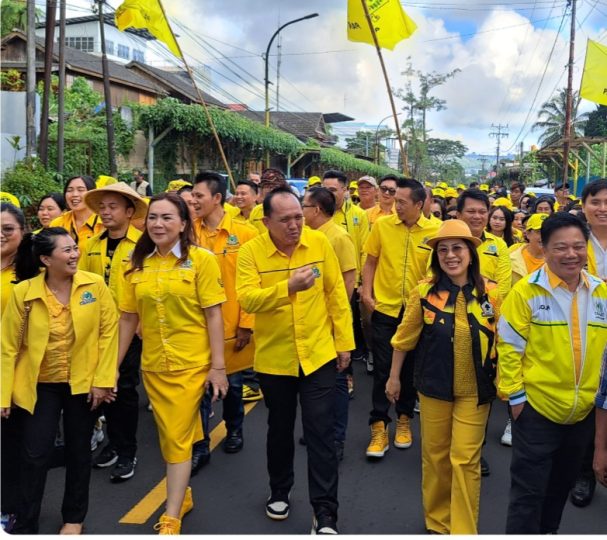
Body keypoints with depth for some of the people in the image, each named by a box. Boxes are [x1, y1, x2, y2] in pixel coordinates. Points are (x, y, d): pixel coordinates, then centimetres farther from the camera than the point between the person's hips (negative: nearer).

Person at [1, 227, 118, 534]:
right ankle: (25, 525, 22)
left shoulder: (95, 285, -10)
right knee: (35, 455, 4)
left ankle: (74, 518, 34)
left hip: (83, 383, 1)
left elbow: (109, 330, -7)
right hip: (39, 385, -1)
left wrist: (103, 379, -10)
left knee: (78, 451, 14)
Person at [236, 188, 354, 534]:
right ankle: (280, 492, 41)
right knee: (280, 429, 18)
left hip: (318, 354, 0)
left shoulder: (320, 243, -5)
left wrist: (344, 341, 1)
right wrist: (289, 287, -36)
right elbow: (247, 299, -23)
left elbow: (336, 294, 1)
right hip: (274, 357, 0)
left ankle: (325, 514, 12)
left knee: (321, 432, 1)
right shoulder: (251, 251, -10)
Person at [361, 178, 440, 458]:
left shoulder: (435, 231, -7)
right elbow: (371, 261, 3)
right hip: (384, 307, 0)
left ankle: (403, 420, 32)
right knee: (382, 368, 3)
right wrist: (367, 293, -5)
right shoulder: (382, 225, -5)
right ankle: (379, 427, 14)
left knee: (410, 368, 14)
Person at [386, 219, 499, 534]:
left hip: (474, 390, -1)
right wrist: (394, 377, 7)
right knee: (435, 456, 13)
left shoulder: (492, 294, -6)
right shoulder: (424, 293, -7)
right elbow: (405, 337, 2)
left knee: (466, 460, 2)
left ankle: (464, 530, 17)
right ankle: (437, 521, 34)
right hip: (434, 388, 1)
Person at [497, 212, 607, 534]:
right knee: (529, 489, 3)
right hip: (537, 407, -5)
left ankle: (548, 530, 44)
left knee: (563, 483, 23)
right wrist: (515, 395, -13)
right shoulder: (526, 291, -15)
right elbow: (509, 347, -12)